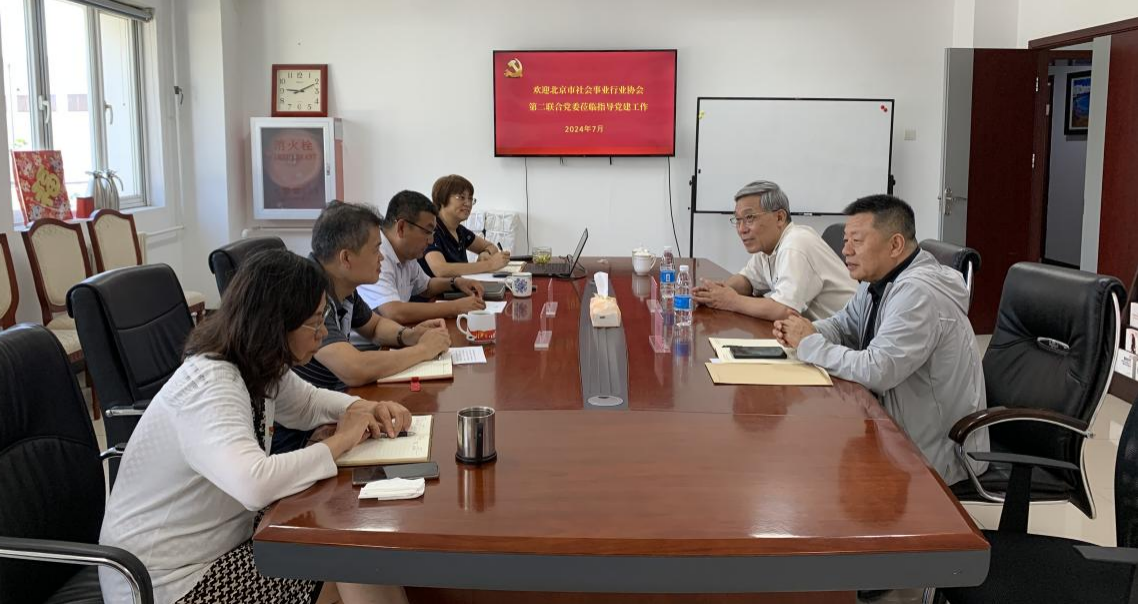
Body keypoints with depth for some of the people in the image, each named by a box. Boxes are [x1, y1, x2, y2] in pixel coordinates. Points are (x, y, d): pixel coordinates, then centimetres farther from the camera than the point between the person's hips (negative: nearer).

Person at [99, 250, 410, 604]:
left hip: (226, 537, 9)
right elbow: (255, 483, -44)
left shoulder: (259, 366, -1)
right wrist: (340, 441, -27)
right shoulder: (209, 386, -28)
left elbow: (306, 402, 20)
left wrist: (366, 410, -1)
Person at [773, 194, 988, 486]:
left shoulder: (918, 293, -25)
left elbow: (875, 371, -31)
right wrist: (803, 333, -5)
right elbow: (844, 325, 17)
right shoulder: (879, 280, 4)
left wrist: (810, 344, -18)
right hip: (904, 433, 8)